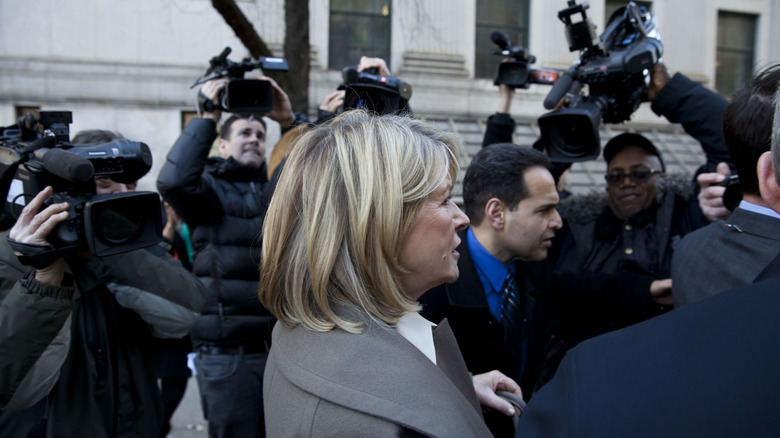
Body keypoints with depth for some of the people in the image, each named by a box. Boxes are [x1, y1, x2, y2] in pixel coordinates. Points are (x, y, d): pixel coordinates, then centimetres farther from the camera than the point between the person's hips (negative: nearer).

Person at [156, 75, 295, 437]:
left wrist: (290, 121, -4)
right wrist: (207, 118, -12)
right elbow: (173, 180, -20)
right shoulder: (210, 188, 1)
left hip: (280, 343, 4)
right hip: (227, 351, -4)